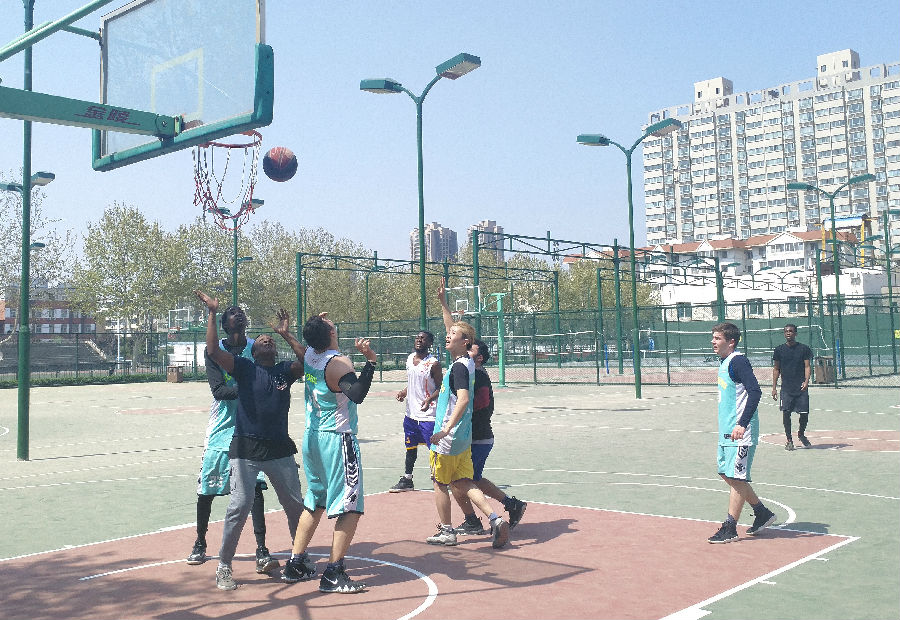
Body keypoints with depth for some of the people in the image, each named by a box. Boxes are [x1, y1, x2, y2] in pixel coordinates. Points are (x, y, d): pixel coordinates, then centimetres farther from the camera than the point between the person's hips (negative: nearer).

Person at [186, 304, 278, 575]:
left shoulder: (256, 348, 1)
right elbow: (219, 390, -15)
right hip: (221, 428, 0)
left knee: (255, 487, -9)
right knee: (206, 489, 8)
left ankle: (262, 550, -5)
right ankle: (200, 544, 30)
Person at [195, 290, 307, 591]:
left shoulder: (285, 370, 10)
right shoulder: (245, 367, 2)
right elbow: (213, 351, -12)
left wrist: (286, 334, -5)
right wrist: (213, 313, -13)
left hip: (280, 448, 4)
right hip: (246, 447, -4)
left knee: (296, 504, 12)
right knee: (240, 505, -7)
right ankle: (224, 566, 8)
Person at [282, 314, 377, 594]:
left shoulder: (309, 355, 4)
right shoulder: (338, 362, -18)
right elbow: (357, 394, -33)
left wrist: (316, 326, 22)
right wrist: (370, 362, -35)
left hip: (312, 437, 8)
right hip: (337, 440, -8)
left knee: (314, 503, 20)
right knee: (350, 508, -3)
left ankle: (296, 564, 24)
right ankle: (333, 575, -5)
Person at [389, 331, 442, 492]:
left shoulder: (433, 363, -13)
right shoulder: (410, 358, 8)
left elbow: (440, 388, -9)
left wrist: (430, 399, -26)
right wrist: (404, 392, 4)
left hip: (428, 414, -7)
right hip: (411, 412, 7)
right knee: (410, 447, 17)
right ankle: (407, 480, 28)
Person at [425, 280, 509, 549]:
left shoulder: (459, 367, -17)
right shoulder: (465, 362, 9)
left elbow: (463, 399, -29)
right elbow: (453, 328, 23)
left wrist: (446, 429, -34)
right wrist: (443, 302, 24)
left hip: (448, 438, -8)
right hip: (463, 438, 8)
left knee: (440, 483, 7)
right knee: (462, 484, 10)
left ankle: (446, 531, 17)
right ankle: (495, 519, -1)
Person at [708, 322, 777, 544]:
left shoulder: (738, 361, -15)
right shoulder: (724, 362, 14)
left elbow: (755, 392, -24)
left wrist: (743, 424, -29)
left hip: (741, 432, -10)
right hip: (727, 430, 10)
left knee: (736, 478, -4)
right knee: (727, 474, 14)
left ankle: (730, 529, 3)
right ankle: (762, 513, 28)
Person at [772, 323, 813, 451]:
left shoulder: (804, 349, 3)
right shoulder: (779, 350, 6)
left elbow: (807, 366, 2)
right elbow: (776, 369, 11)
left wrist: (806, 381, -15)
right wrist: (774, 388, 6)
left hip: (801, 388, 0)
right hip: (786, 388, 1)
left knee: (804, 413, 0)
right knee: (786, 413, -4)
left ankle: (801, 434, 27)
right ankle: (789, 440, 9)